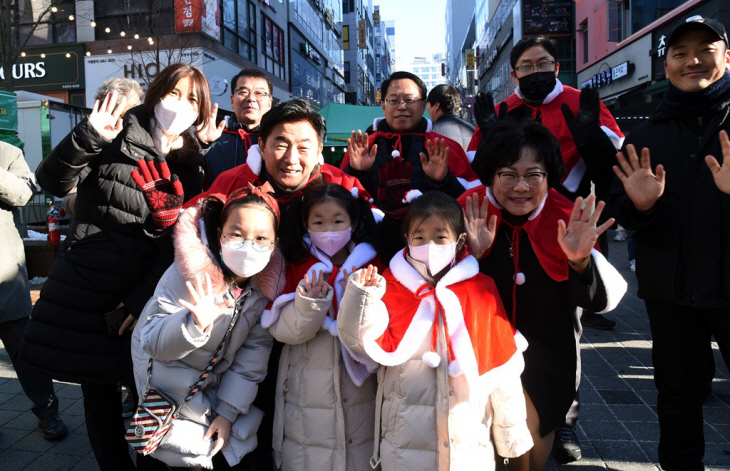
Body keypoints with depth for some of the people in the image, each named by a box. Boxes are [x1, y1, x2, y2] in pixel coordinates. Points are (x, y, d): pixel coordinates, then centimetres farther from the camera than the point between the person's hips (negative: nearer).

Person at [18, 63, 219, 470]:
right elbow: (53, 182, -8)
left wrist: (142, 298, -5)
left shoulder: (192, 164, 7)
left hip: (145, 289, 2)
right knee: (98, 390, 6)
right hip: (88, 283, -1)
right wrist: (88, 136, -24)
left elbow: (179, 240, 2)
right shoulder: (120, 133, 0)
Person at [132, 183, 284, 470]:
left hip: (218, 387, 4)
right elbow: (153, 343, -28)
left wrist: (228, 412, -10)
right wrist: (195, 323, -48)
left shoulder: (266, 284, -15)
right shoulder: (187, 275, -28)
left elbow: (254, 354, -10)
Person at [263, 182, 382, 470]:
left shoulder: (369, 264, 0)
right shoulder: (296, 265, -2)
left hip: (357, 389, 1)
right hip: (307, 390, -1)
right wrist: (309, 302, -28)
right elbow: (281, 330, -11)